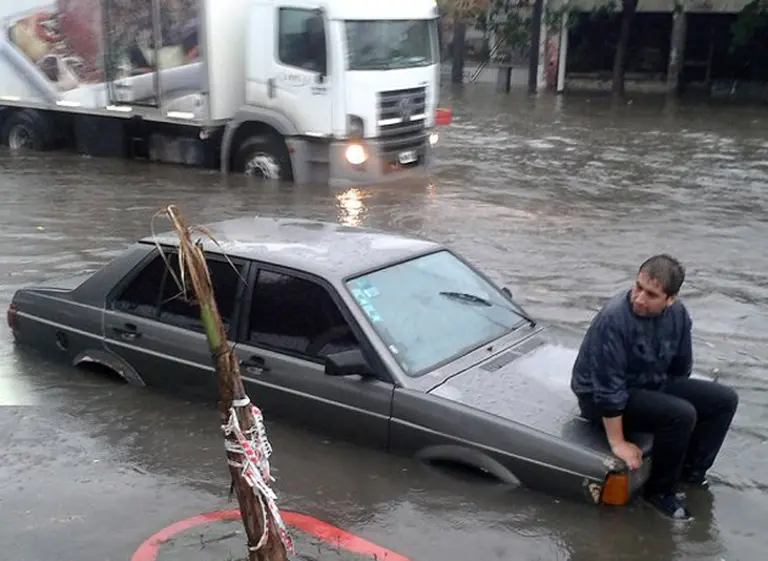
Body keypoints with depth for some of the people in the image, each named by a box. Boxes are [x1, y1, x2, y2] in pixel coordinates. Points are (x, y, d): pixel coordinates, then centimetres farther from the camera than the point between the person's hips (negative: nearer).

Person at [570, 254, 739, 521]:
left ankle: (691, 470, 12)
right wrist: (618, 443, -24)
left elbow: (681, 367, 8)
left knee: (724, 399, -1)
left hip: (653, 385, 8)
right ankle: (660, 491, -6)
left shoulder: (677, 314, -9)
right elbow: (608, 389, -28)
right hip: (600, 397, -8)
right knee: (681, 415, -28)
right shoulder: (614, 319, -31)